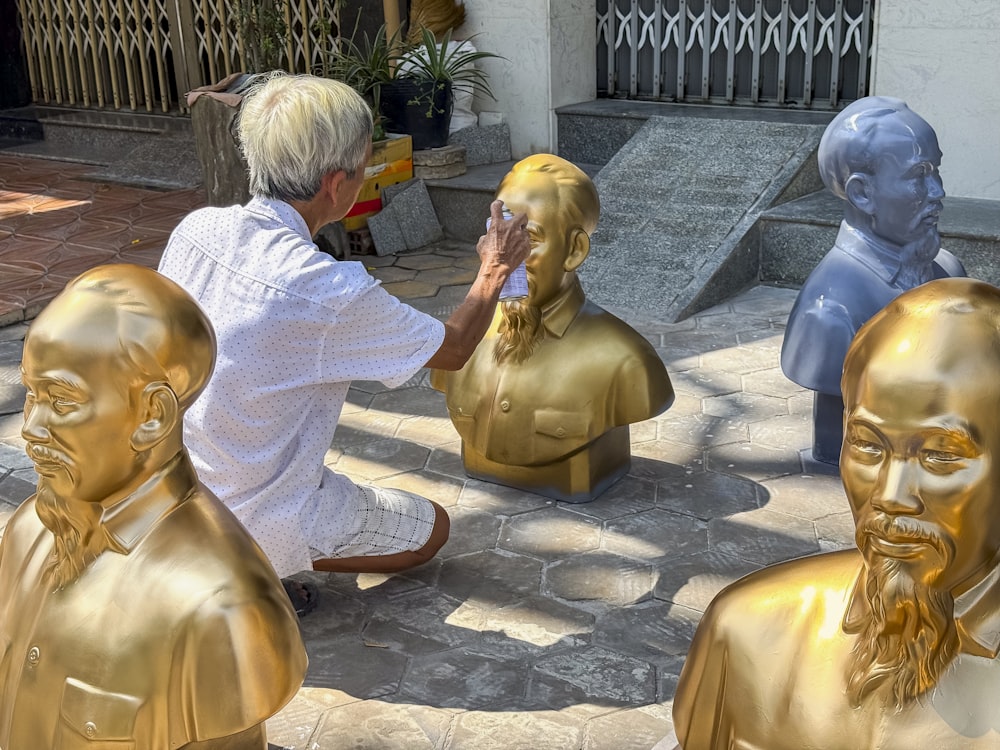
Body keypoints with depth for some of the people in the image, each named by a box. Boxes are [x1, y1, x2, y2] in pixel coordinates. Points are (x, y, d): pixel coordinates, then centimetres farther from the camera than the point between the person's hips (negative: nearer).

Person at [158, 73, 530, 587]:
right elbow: (454, 347, -11)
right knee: (432, 528, 15)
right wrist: (494, 269, 7)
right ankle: (256, 571, 2)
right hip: (256, 521, -7)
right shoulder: (333, 294, -29)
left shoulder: (194, 229, -10)